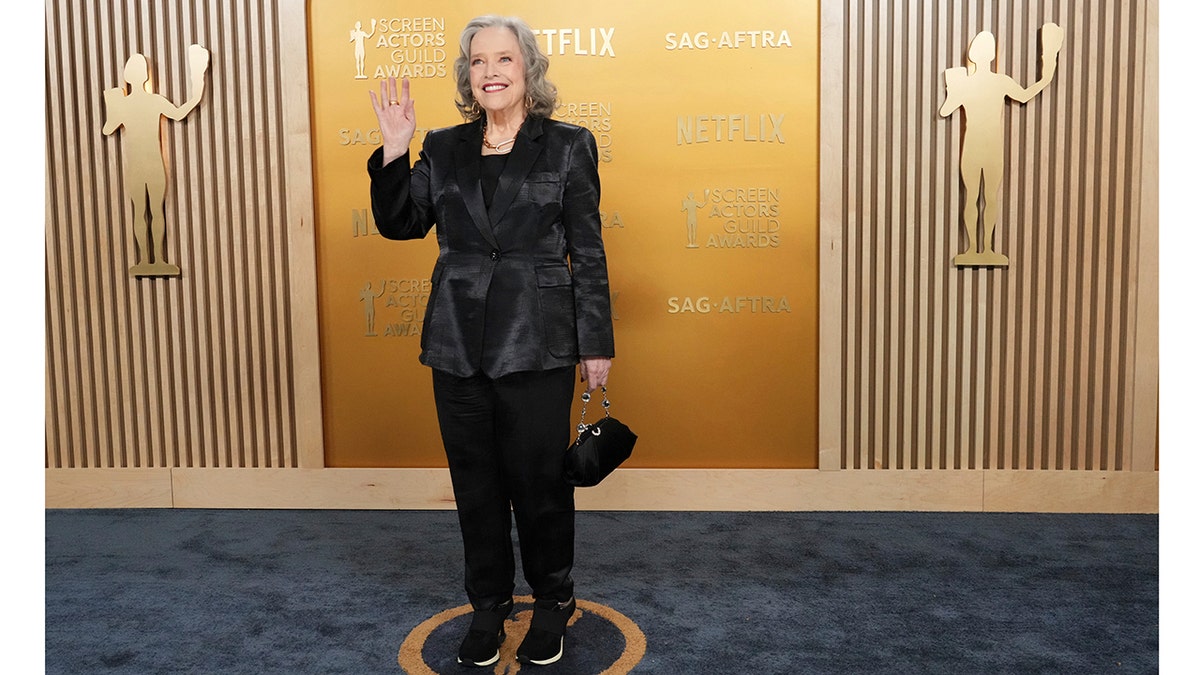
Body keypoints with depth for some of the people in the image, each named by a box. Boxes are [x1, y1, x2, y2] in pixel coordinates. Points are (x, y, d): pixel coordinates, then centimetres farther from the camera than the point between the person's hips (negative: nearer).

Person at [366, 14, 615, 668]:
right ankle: (488, 602, 31)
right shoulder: (443, 149, 9)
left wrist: (596, 345, -2)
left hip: (536, 344, -3)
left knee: (540, 479, 6)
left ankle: (552, 601, 28)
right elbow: (400, 223, 9)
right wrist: (393, 153, -4)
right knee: (475, 482, 12)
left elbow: (588, 253, 0)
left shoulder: (568, 146, 1)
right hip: (458, 346, 3)